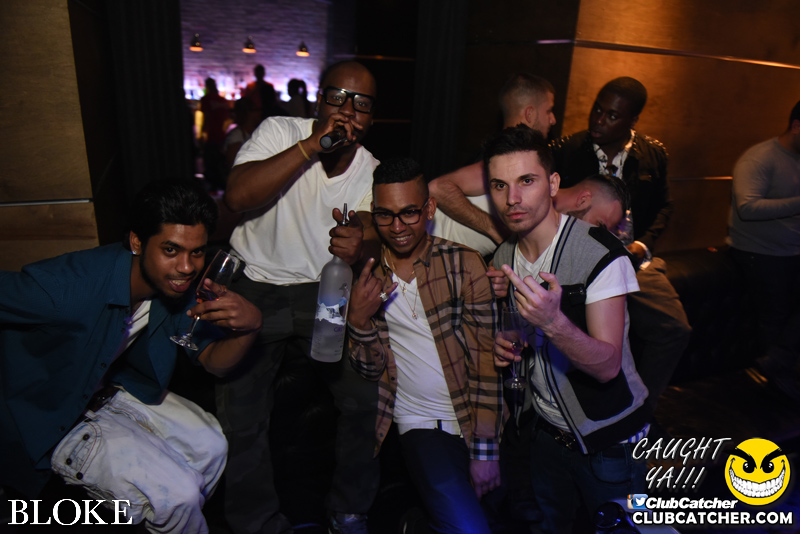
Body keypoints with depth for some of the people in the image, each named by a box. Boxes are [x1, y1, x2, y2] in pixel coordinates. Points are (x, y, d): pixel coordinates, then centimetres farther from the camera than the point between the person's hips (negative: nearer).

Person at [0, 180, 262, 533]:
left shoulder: (177, 286, -14)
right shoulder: (72, 283, -36)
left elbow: (214, 362, -8)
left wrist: (249, 325, -30)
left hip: (112, 388, 6)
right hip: (52, 417, -6)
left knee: (210, 445, 1)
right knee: (178, 493, -17)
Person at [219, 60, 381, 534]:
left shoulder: (372, 173, 3)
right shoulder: (280, 131, -6)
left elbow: (369, 233, -13)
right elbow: (238, 197, -22)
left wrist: (359, 245, -39)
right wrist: (313, 145, -25)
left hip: (323, 292, 2)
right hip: (254, 287, -2)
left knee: (368, 397, -7)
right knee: (241, 420, -4)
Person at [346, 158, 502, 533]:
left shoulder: (465, 264, -4)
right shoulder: (365, 277, 1)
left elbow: (486, 360, -5)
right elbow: (371, 371, 2)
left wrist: (485, 449, -8)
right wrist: (359, 320, -17)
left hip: (476, 417, 1)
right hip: (424, 426, -1)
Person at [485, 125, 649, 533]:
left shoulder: (600, 253, -24)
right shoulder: (504, 257, -4)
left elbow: (607, 365, -28)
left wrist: (554, 323, -45)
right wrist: (498, 342, -10)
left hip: (609, 441, -5)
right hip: (547, 431, 6)